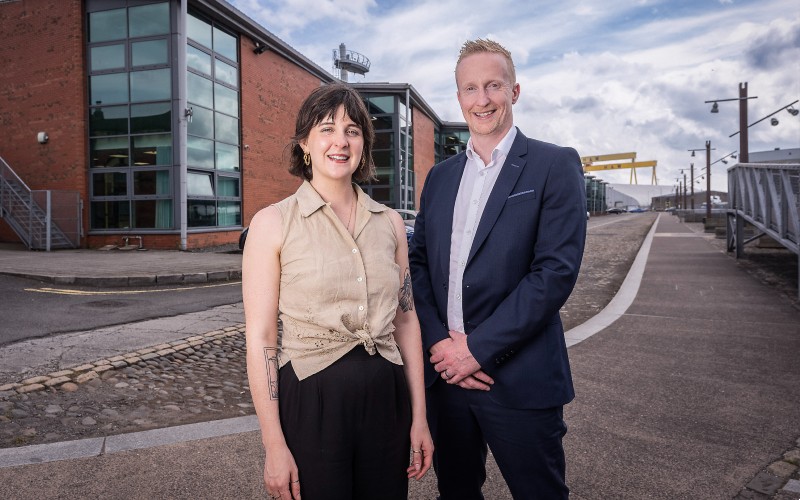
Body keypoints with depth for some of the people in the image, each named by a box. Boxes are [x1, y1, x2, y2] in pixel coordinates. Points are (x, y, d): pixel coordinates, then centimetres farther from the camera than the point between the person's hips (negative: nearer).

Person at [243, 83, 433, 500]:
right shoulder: (273, 223, -7)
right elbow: (260, 338, -8)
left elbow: (406, 319, 7)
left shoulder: (389, 222, 4)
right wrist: (274, 445, -9)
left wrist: (419, 416, 6)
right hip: (309, 401, -3)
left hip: (385, 399, 4)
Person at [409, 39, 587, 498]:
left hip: (519, 379, -4)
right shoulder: (440, 176, 11)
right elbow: (418, 263, 6)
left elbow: (557, 270, -14)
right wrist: (439, 341, -8)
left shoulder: (555, 165, -5)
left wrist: (479, 349, -16)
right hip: (444, 373, 5)